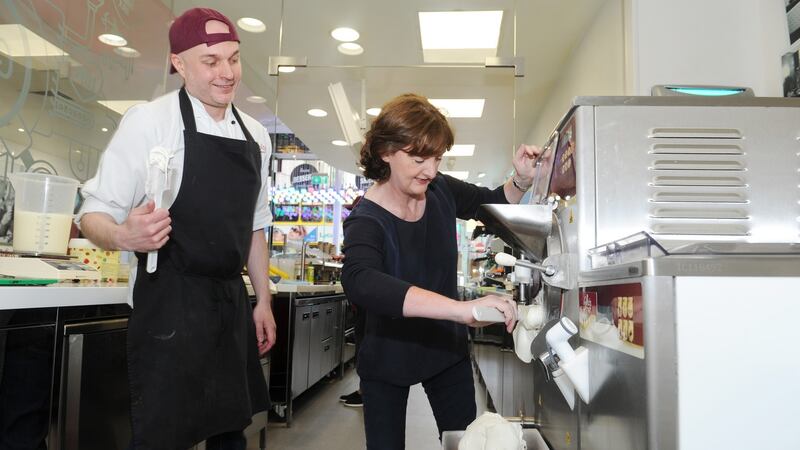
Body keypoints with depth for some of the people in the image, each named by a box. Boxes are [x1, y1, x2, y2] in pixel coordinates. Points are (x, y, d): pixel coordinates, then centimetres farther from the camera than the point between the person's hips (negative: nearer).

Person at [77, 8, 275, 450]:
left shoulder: (256, 135, 8)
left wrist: (263, 301, 12)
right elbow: (94, 213, -9)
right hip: (169, 302, -5)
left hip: (231, 303, 6)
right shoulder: (149, 121, -10)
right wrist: (123, 236, -32)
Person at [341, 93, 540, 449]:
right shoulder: (366, 219, -25)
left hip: (447, 346, 5)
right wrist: (464, 309, -56)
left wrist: (521, 181, -14)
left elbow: (492, 203, 10)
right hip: (388, 357, -4)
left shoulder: (441, 191, -9)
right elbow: (359, 283, -46)